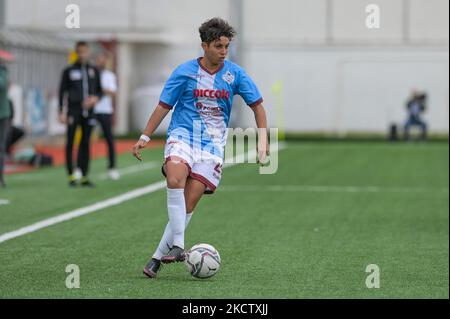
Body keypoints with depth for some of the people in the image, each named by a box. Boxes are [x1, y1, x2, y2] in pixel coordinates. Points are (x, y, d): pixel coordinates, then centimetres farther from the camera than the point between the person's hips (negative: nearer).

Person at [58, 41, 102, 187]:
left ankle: (84, 176, 9)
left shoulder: (94, 71, 11)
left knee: (85, 143, 5)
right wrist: (61, 112, -4)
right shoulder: (69, 71, 2)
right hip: (73, 111, -3)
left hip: (88, 112, 3)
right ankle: (71, 176, -1)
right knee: (70, 143, -4)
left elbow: (100, 91, 15)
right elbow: (62, 91, 2)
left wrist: (95, 98, -8)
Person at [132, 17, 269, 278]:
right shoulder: (185, 72, -1)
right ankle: (178, 245, -28)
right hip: (182, 136, -1)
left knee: (190, 201, -9)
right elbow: (164, 106, 5)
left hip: (212, 144, 2)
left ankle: (158, 257, 0)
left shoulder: (235, 74, 3)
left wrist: (263, 139, 0)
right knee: (175, 179, -32)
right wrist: (144, 138, 2)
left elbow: (257, 105, 9)